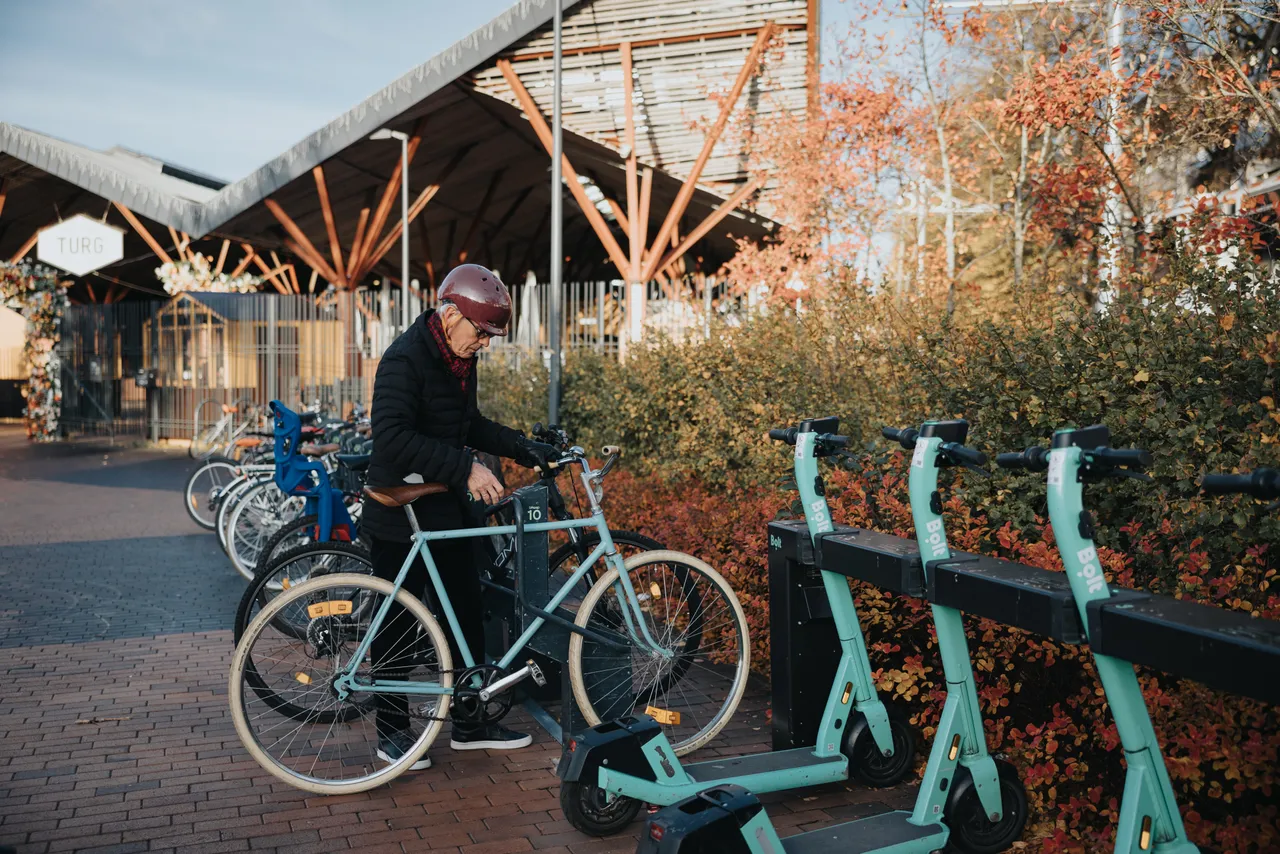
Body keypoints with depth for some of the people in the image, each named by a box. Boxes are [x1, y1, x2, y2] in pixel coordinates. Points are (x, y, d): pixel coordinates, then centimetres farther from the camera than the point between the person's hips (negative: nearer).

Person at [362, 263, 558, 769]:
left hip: (450, 509, 8)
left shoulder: (460, 358, 7)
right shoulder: (405, 359, -20)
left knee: (467, 613, 12)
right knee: (398, 622, 5)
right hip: (401, 517, -8)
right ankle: (391, 730, 20)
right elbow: (393, 436, -31)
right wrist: (464, 468, -34)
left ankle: (468, 724, 25)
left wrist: (524, 448, 7)